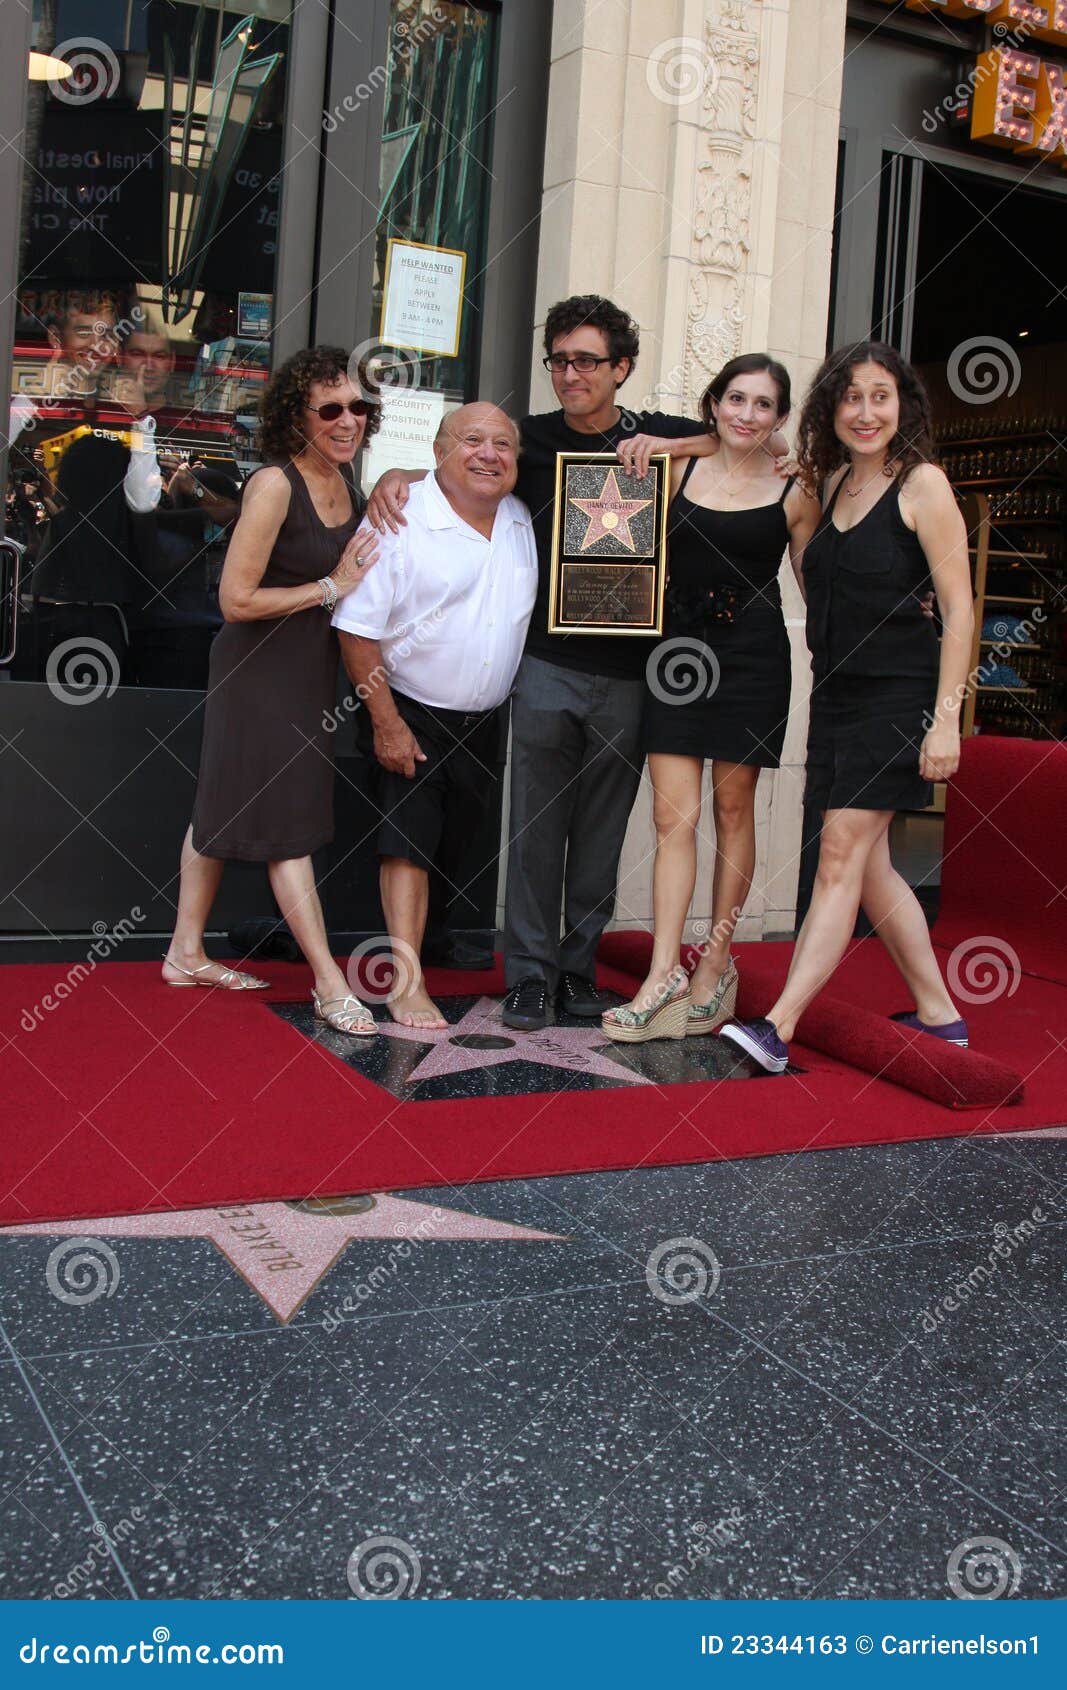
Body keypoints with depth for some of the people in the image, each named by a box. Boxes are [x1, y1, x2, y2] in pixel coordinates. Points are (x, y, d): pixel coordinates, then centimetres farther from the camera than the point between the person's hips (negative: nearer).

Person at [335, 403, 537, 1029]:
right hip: (411, 713, -6)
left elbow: (528, 614, 19)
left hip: (486, 719, 6)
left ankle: (429, 943, 33)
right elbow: (358, 628, -17)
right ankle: (408, 983, -8)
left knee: (458, 840, 14)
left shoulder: (522, 522, 4)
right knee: (408, 841, -10)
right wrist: (387, 722, -18)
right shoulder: (400, 520, -15)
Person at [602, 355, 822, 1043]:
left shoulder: (793, 493, 2)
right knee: (674, 816, -3)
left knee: (733, 810, 6)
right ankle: (665, 973, -4)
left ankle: (717, 962, 18)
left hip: (752, 657, -2)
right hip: (679, 652, 2)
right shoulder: (679, 470, 7)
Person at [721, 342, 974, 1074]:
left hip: (897, 696, -7)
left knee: (842, 853, -11)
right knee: (870, 865, 8)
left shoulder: (922, 484, -7)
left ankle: (778, 1028, -12)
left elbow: (959, 608, -10)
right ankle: (940, 1017, 20)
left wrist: (946, 718, -16)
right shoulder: (834, 483, 12)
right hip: (837, 694, 8)